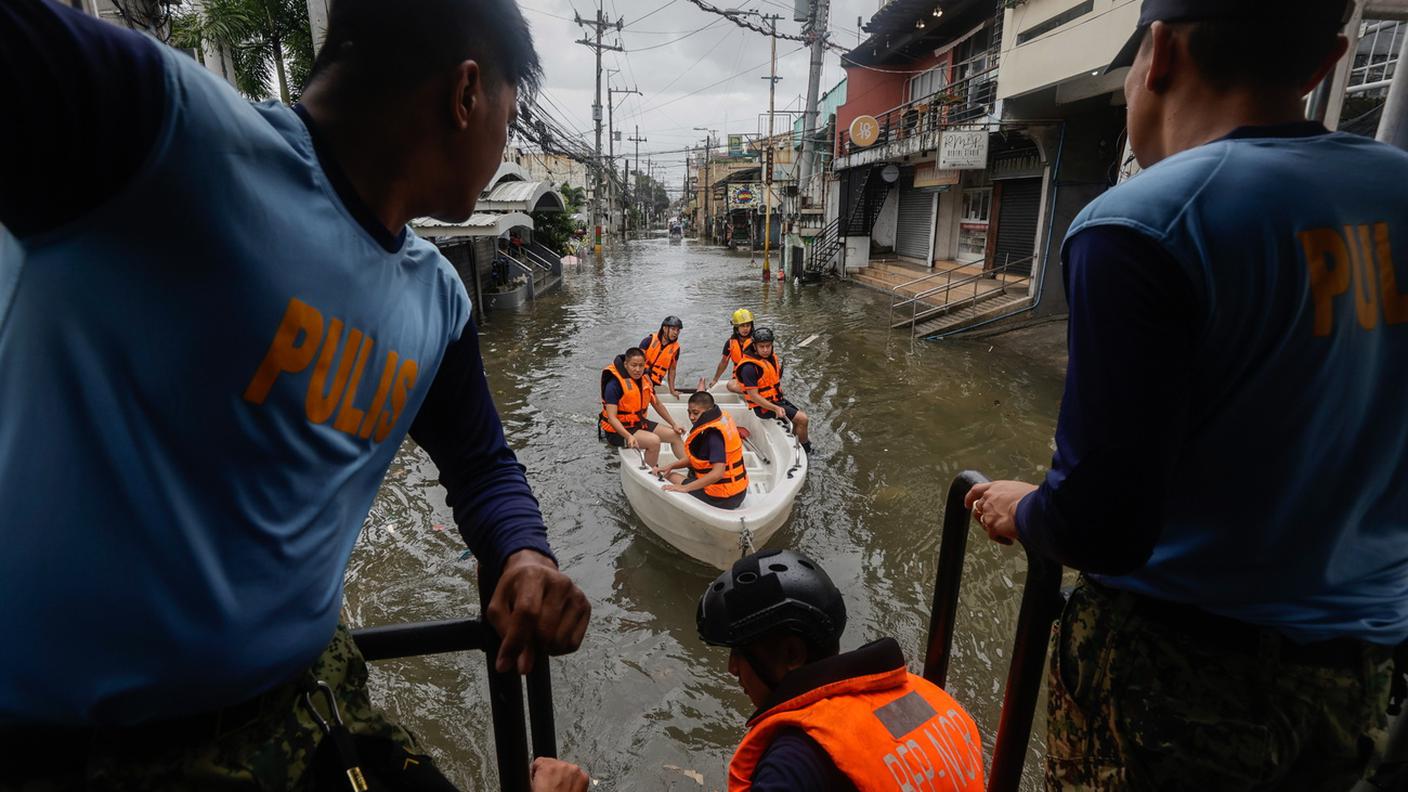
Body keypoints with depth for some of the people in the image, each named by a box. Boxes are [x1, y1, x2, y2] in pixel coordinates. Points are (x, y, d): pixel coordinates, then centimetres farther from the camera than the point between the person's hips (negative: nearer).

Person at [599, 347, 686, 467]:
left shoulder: (644, 380, 4)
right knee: (654, 440, -29)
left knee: (675, 435, 4)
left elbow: (658, 405, 16)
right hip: (618, 430, -8)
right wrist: (628, 436, -39)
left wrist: (674, 424, 12)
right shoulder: (614, 384, -21)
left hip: (639, 423, 8)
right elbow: (612, 417, -27)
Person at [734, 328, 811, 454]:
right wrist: (776, 409, -27)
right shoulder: (749, 367, -23)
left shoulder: (772, 358, 5)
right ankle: (806, 449, 9)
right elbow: (754, 396, -24)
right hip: (764, 407, -9)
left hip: (777, 400, 9)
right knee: (802, 419, -12)